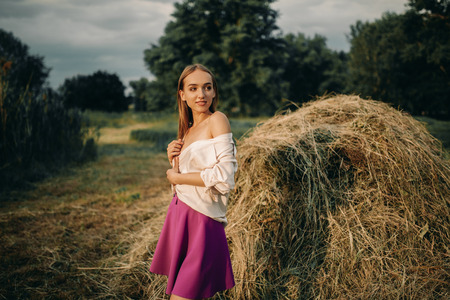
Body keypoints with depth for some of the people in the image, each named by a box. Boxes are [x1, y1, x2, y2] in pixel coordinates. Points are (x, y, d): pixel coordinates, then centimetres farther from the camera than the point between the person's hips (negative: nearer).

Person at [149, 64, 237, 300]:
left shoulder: (217, 120, -8)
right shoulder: (187, 131, 13)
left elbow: (224, 177, -19)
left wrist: (176, 177, -9)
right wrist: (173, 161, -2)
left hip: (201, 221, -7)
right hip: (178, 215, 7)